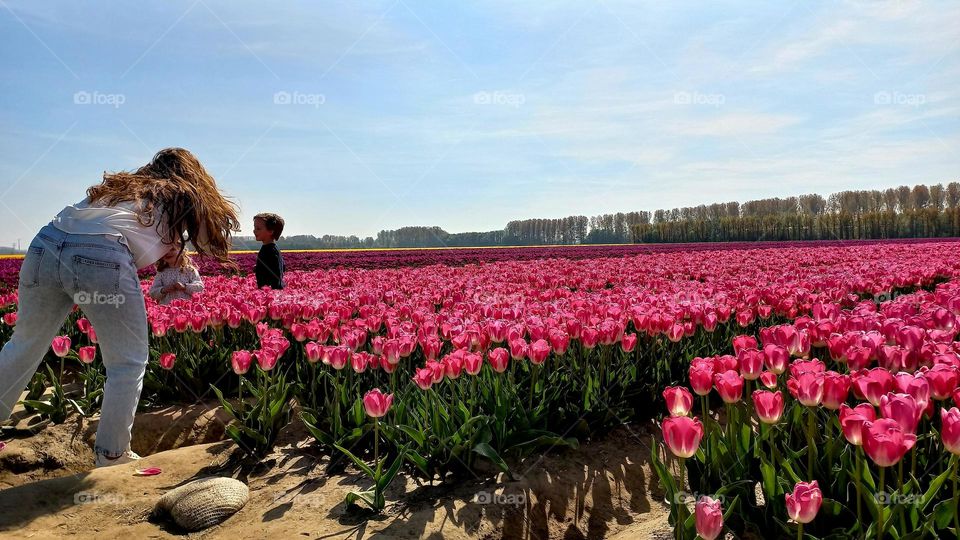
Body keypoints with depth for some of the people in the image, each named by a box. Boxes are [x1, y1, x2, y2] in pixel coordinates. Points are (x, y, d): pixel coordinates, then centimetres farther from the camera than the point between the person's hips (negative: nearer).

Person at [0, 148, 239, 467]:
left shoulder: (120, 184, 34)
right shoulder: (186, 198, 20)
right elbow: (216, 245, 29)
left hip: (45, 244, 6)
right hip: (102, 259, -6)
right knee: (128, 364, 11)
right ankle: (112, 456, 20)